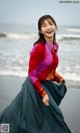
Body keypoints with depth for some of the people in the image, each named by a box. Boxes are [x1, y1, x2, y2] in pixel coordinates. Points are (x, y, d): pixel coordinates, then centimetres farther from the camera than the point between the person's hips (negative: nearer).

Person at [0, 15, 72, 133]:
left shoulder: (55, 46, 2)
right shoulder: (39, 48, -24)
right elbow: (32, 74, -20)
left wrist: (58, 77, 4)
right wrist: (43, 93, -21)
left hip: (47, 84, 8)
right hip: (35, 86, -8)